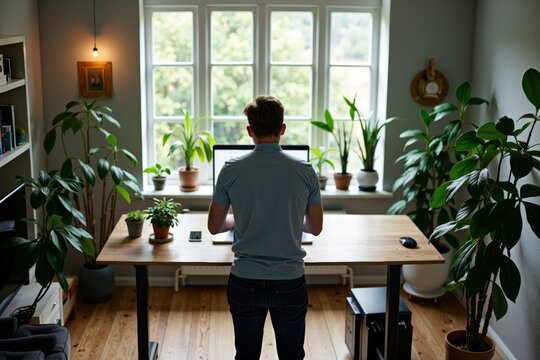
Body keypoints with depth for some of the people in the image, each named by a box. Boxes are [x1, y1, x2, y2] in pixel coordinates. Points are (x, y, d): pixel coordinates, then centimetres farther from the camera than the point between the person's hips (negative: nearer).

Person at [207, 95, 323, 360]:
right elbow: (316, 228, 5)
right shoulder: (305, 172, -7)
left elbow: (214, 227, 2)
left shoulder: (231, 171, -8)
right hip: (290, 282, 0)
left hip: (245, 281, 0)